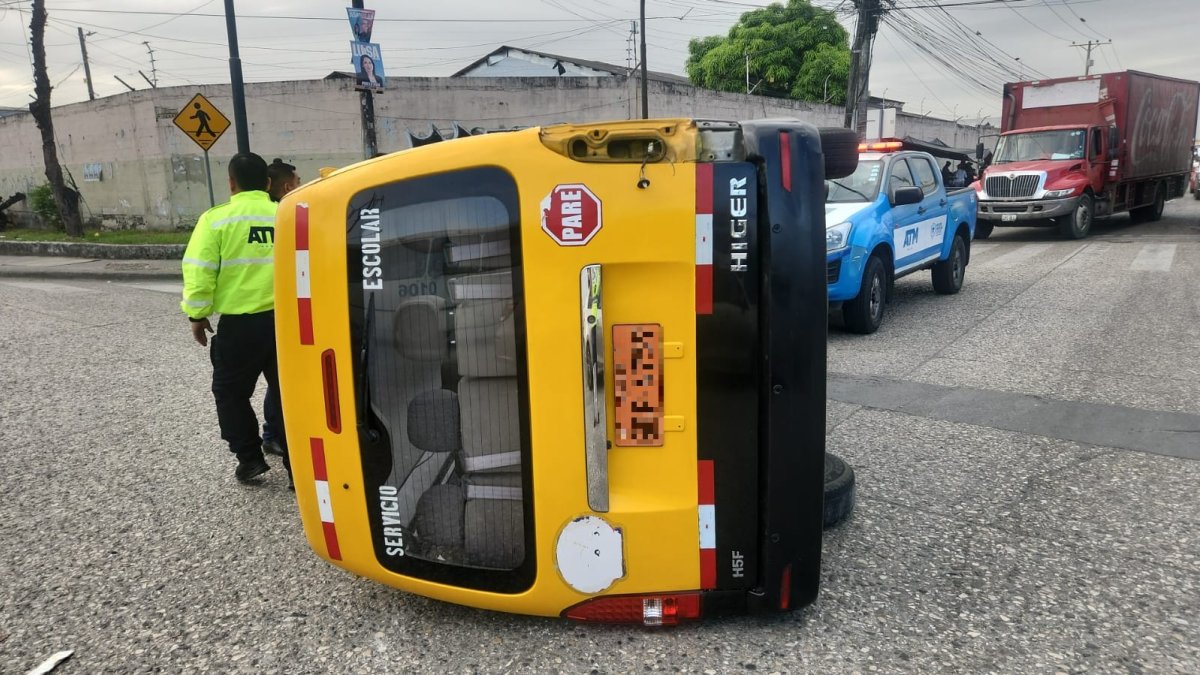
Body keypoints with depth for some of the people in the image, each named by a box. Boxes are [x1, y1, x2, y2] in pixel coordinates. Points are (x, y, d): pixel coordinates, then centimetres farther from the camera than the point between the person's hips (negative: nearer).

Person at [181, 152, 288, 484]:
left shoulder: (216, 218, -5)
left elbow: (199, 271, -7)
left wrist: (197, 315, 5)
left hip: (239, 323, -3)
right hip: (285, 320, 3)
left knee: (230, 392, 18)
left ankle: (250, 458, 17)